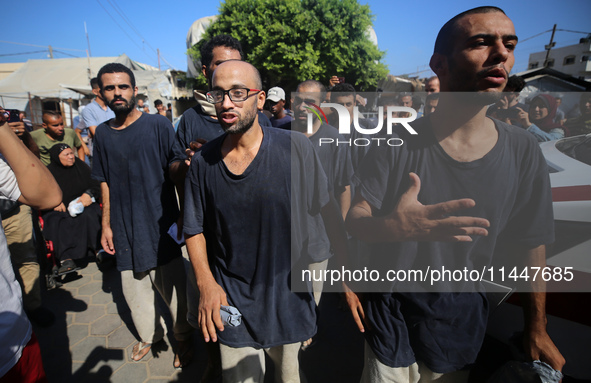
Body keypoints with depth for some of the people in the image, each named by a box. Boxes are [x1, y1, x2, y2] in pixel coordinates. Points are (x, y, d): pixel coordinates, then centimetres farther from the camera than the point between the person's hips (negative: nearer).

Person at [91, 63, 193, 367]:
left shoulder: (158, 125, -6)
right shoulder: (102, 133, 7)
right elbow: (105, 183, 11)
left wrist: (183, 214, -12)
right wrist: (106, 225, 9)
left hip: (160, 226, -4)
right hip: (125, 229, 4)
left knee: (172, 287, 5)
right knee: (134, 289, 15)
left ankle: (184, 338, 29)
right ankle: (149, 335, 40)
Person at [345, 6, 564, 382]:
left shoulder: (523, 151, -8)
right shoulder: (398, 143, -15)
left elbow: (531, 245, 1)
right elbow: (356, 218, -16)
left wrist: (538, 330, 6)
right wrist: (394, 227, -38)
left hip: (464, 327, 3)